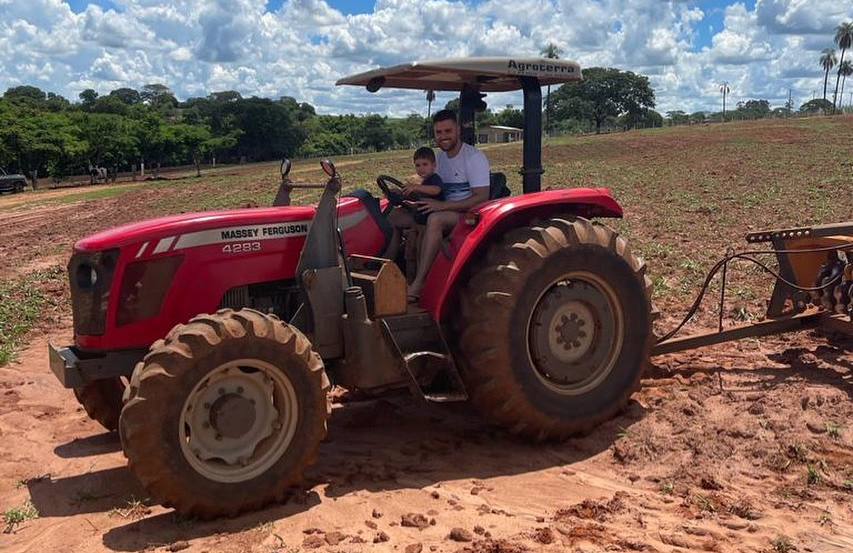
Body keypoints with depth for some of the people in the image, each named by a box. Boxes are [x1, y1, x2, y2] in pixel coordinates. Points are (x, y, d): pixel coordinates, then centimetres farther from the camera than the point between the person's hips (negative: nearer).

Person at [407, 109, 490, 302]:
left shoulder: (474, 157, -11)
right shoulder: (440, 158, 14)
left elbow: (482, 198, -20)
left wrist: (442, 205, -26)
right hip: (446, 212, 9)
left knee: (435, 219, -38)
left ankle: (418, 285, -39)